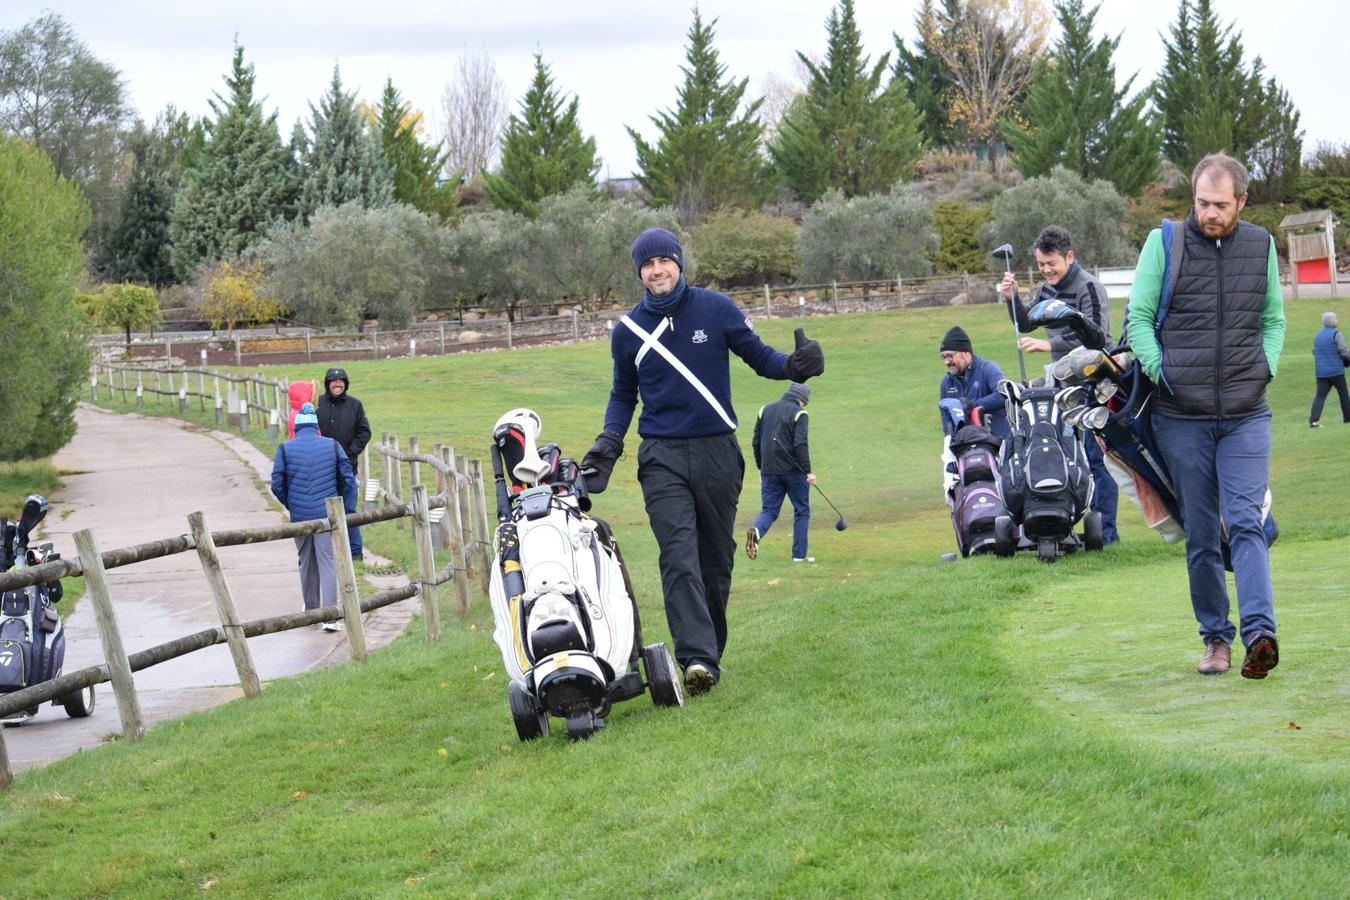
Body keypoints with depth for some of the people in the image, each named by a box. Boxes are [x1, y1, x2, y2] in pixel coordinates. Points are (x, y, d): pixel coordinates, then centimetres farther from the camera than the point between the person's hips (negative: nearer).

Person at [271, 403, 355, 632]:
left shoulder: (285, 449, -3)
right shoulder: (332, 445, -1)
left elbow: (277, 484, -4)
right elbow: (347, 478, -1)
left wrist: (290, 505, 13)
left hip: (299, 516, 1)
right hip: (327, 514, -1)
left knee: (306, 563, 17)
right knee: (328, 562, -1)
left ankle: (311, 609, 28)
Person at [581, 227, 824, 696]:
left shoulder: (716, 309, 2)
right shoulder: (629, 330, 6)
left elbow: (758, 355, 4)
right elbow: (623, 394, 18)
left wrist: (793, 365, -18)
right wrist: (609, 442, 3)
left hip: (718, 451, 1)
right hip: (662, 457, -1)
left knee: (717, 561, 7)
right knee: (679, 557, -17)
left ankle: (711, 650, 20)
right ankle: (697, 658, -26)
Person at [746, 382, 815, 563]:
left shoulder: (765, 410, 11)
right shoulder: (798, 413, -6)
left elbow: (756, 443, 12)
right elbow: (800, 445, -16)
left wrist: (761, 467, 20)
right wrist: (807, 471, -15)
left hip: (769, 471, 4)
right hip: (793, 471, -4)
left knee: (769, 510, 7)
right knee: (802, 511, 9)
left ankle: (757, 531, -25)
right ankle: (799, 554, 6)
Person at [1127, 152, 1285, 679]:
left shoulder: (1261, 247, 8)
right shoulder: (1164, 244, 1)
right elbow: (1138, 317, 5)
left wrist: (1265, 368, 2)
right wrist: (1159, 371, -9)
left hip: (1247, 415, 0)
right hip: (1181, 417, 0)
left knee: (1245, 522, -14)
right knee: (1201, 535, 4)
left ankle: (1259, 633, -24)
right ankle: (1215, 637, 13)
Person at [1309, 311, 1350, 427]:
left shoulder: (1317, 336, 12)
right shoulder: (1337, 334, -9)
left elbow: (1314, 353, 17)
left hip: (1321, 373, 5)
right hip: (1336, 372, -5)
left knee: (1320, 396, -2)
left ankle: (1313, 419, -17)